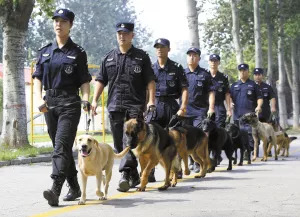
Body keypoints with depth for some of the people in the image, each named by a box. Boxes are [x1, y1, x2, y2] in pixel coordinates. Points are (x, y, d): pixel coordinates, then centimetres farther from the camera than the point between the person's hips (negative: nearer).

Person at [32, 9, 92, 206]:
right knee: (61, 147, 10)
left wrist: (86, 100, -15)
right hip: (50, 103, 5)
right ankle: (74, 188, 22)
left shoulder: (77, 52, 2)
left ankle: (55, 190, -24)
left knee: (62, 146, -16)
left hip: (69, 103, -5)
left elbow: (84, 80, 2)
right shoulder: (45, 51, 13)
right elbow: (38, 77, 11)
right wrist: (39, 99, -4)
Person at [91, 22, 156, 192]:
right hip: (114, 106, 4)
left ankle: (126, 175, -18)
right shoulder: (109, 58, 16)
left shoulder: (141, 57, 7)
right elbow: (101, 80, 16)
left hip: (135, 106, -4)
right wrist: (95, 100, 5)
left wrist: (151, 101, -8)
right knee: (119, 143, 5)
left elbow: (150, 81, 3)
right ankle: (134, 176, 15)